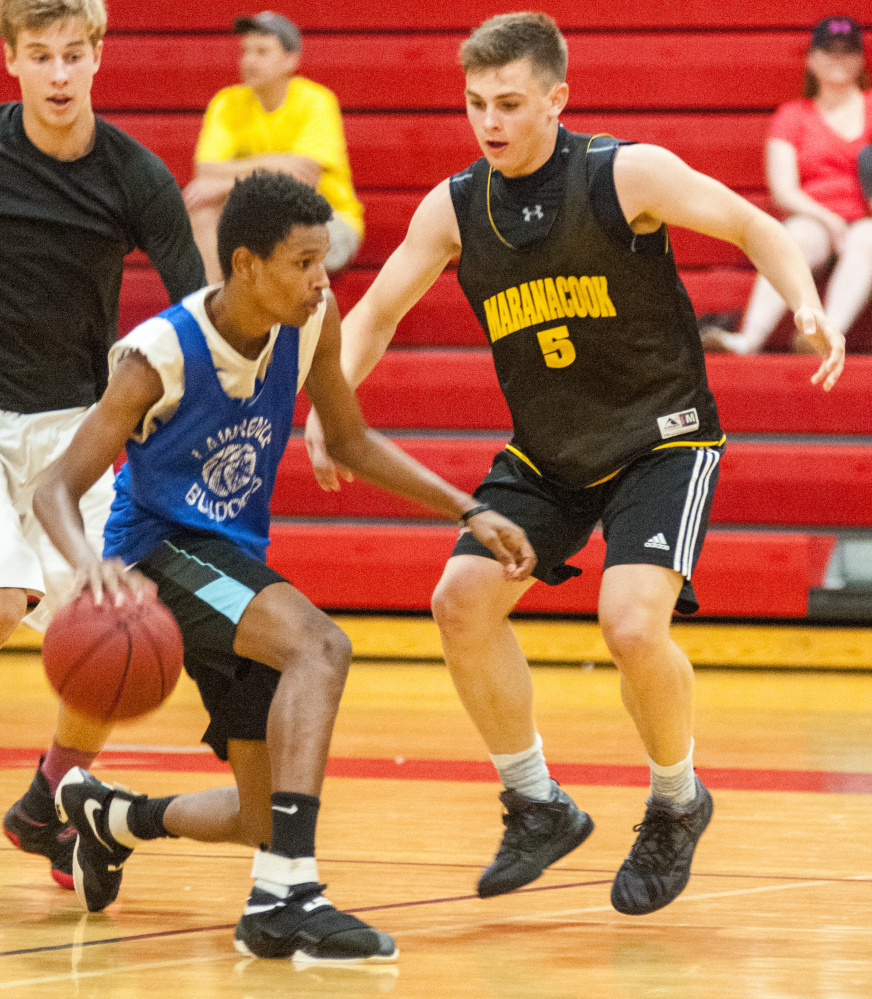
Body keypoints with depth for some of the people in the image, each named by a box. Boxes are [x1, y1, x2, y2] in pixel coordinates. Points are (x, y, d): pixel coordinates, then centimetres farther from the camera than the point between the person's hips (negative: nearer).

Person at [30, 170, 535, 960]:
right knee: (320, 646, -35)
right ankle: (283, 896, -38)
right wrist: (89, 561, -45)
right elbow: (57, 489, -22)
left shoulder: (313, 320, -6)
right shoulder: (160, 356, -22)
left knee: (266, 818, 9)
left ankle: (110, 816, 38)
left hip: (236, 565, 7)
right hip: (160, 552, -7)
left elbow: (351, 440, 11)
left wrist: (469, 513, 3)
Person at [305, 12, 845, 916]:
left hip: (662, 441, -5)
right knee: (462, 600, -10)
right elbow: (375, 313, 4)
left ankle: (676, 804, 6)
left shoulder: (628, 175, -18)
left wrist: (806, 302, -26)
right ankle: (538, 807, 8)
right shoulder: (453, 208, -6)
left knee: (631, 624, -23)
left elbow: (753, 227, -8)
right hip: (547, 455, 5)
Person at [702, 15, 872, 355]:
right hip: (812, 216, 0)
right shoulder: (792, 116, 17)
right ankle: (750, 337, -55)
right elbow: (782, 190, 4)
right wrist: (828, 220, -14)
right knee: (796, 238, -36)